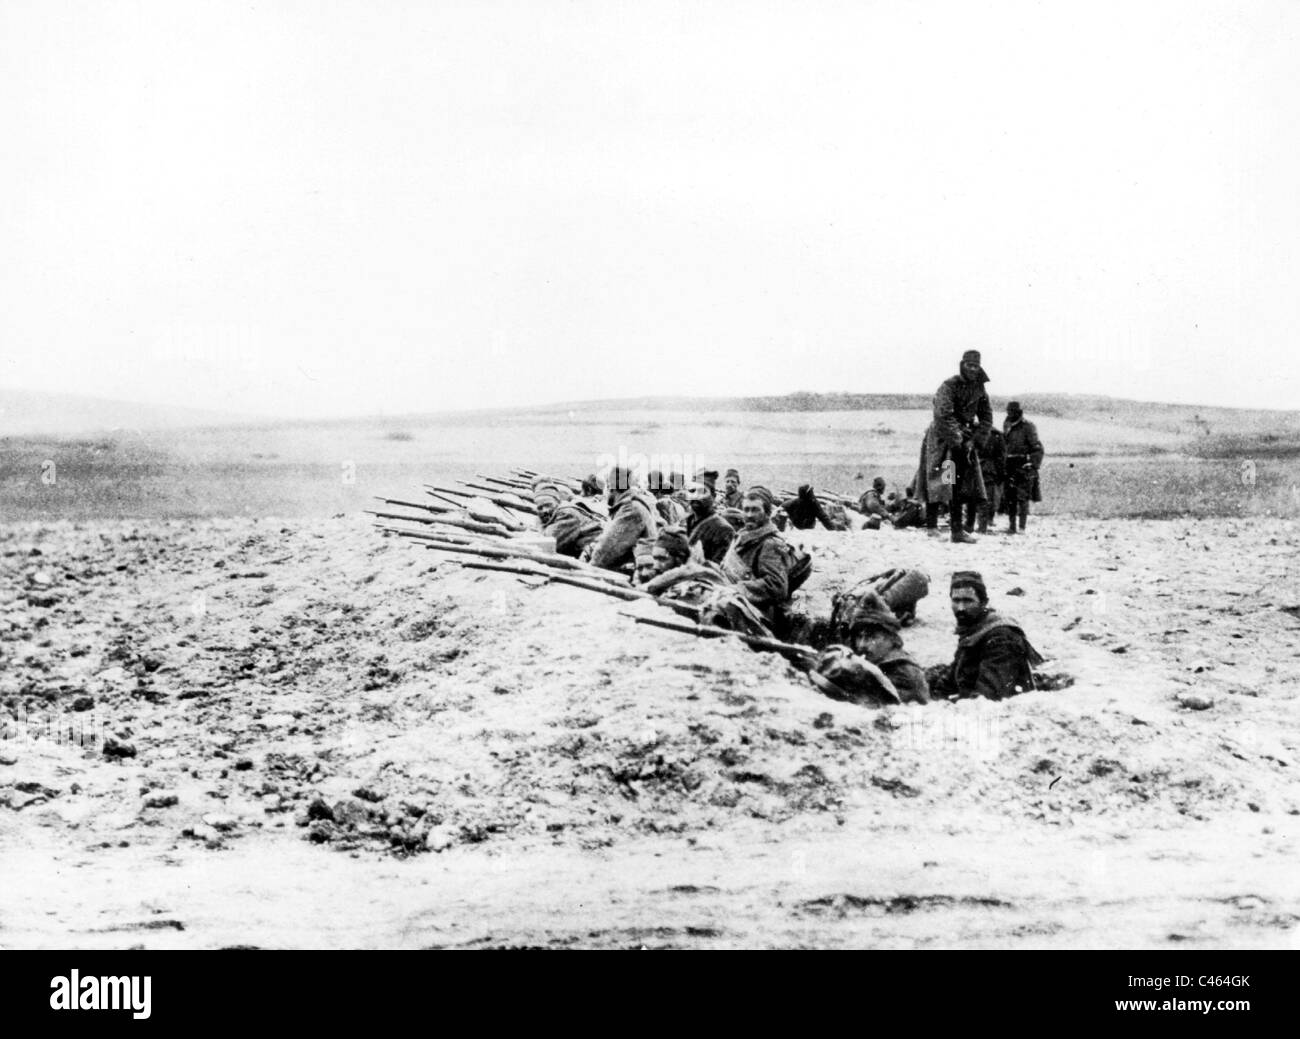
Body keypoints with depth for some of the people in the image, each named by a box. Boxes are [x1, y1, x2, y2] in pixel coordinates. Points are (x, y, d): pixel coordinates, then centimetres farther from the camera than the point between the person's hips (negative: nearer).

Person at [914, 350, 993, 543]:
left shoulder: (979, 390, 5)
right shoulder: (948, 386, -14)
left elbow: (986, 418, 9)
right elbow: (944, 415, -23)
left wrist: (974, 441, -4)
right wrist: (957, 439, -24)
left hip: (964, 442, 6)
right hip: (942, 439, -6)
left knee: (960, 486, 5)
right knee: (940, 482, -13)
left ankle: (957, 530, 7)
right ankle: (931, 526, -9)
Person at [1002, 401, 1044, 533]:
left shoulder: (1028, 427, -5)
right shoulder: (1007, 427, 13)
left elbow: (1038, 449, -8)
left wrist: (1033, 465, -15)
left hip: (1024, 466, -6)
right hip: (1009, 466, 6)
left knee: (1022, 497, -7)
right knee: (1010, 498, 5)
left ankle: (1022, 527, -6)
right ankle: (1012, 525, 11)